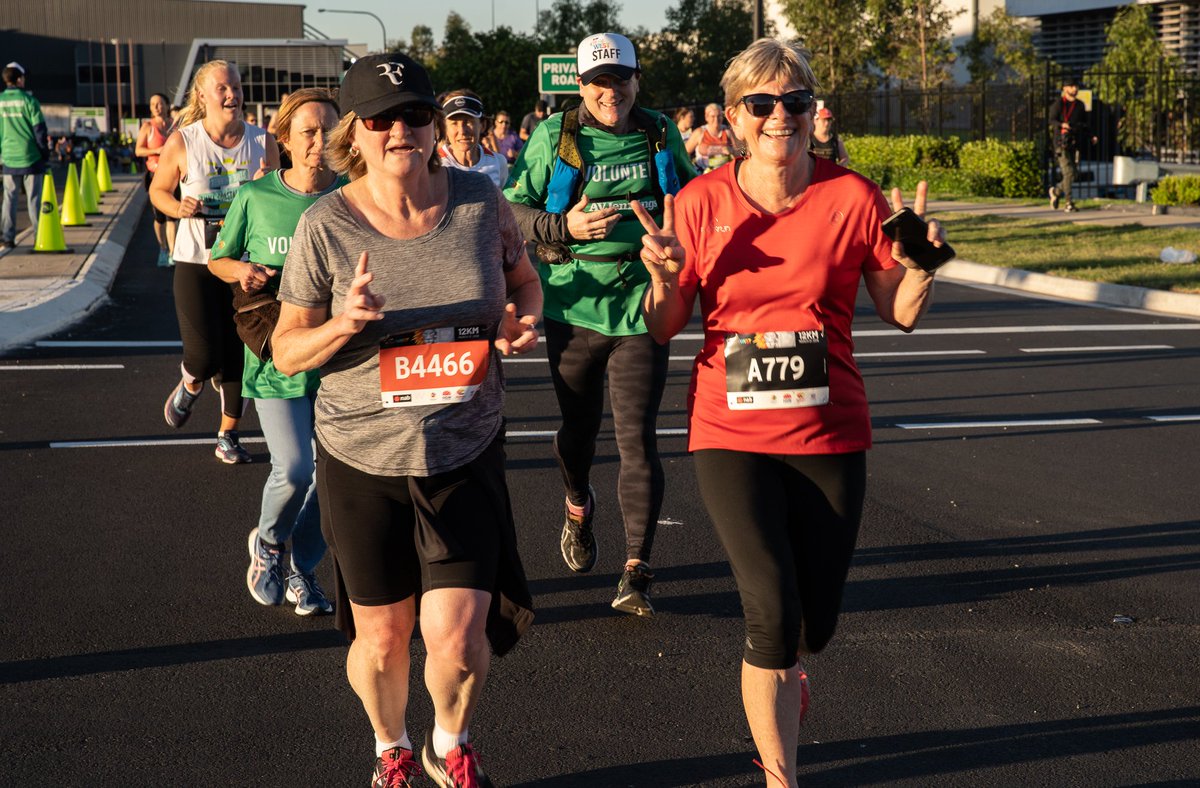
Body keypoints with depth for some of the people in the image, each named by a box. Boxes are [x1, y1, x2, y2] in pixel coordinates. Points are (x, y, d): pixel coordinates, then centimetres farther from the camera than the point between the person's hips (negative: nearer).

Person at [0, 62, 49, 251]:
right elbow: (39, 129, -8)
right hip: (31, 157, -3)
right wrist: (45, 153, 1)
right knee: (34, 199, 3)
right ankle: (38, 235, 4)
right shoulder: (28, 100, -9)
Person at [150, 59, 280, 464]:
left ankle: (228, 436, 24)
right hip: (196, 262, -2)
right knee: (203, 357, -10)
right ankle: (190, 385, 27)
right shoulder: (182, 143, -5)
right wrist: (179, 208, -13)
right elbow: (158, 190, 8)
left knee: (238, 357, 7)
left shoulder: (262, 142, 1)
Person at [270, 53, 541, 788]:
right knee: (381, 637, 11)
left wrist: (524, 321, -10)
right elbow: (287, 350, -3)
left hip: (465, 455, 1)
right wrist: (346, 323, -23)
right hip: (364, 458, -1)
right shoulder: (327, 225, -11)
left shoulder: (480, 199, -6)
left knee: (457, 634, -5)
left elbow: (525, 281, 12)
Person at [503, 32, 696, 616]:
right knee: (578, 426, 16)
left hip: (641, 307, 0)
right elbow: (512, 210, -2)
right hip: (575, 305, 0)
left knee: (637, 437, -7)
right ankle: (578, 508, 48)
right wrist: (564, 226, -17)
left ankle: (636, 572, -4)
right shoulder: (554, 137, -2)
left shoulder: (661, 135, 5)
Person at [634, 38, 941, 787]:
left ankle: (780, 678, 50)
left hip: (830, 434, 1)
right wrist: (666, 278, -17)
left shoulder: (853, 197, -3)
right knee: (774, 614, -14)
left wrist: (922, 268, -16)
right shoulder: (701, 202, -3)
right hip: (731, 434, -1)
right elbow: (665, 329, 2)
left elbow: (903, 313, 4)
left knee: (815, 625, 11)